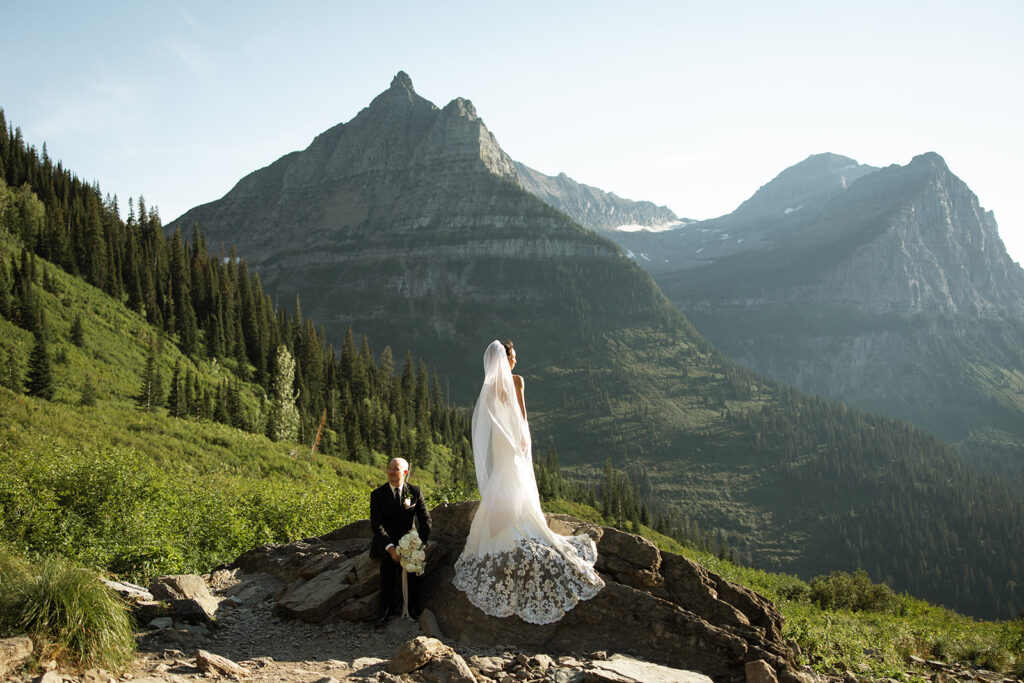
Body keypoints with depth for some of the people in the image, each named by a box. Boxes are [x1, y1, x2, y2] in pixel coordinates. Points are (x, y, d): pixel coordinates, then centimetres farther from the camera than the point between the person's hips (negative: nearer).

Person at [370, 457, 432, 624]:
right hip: (384, 541, -1)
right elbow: (376, 525, -12)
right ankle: (386, 606, -26)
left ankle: (413, 606, -22)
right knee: (388, 558, -35)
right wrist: (390, 547, -28)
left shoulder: (415, 492, 2)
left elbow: (425, 520, -2)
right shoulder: (377, 494, -2)